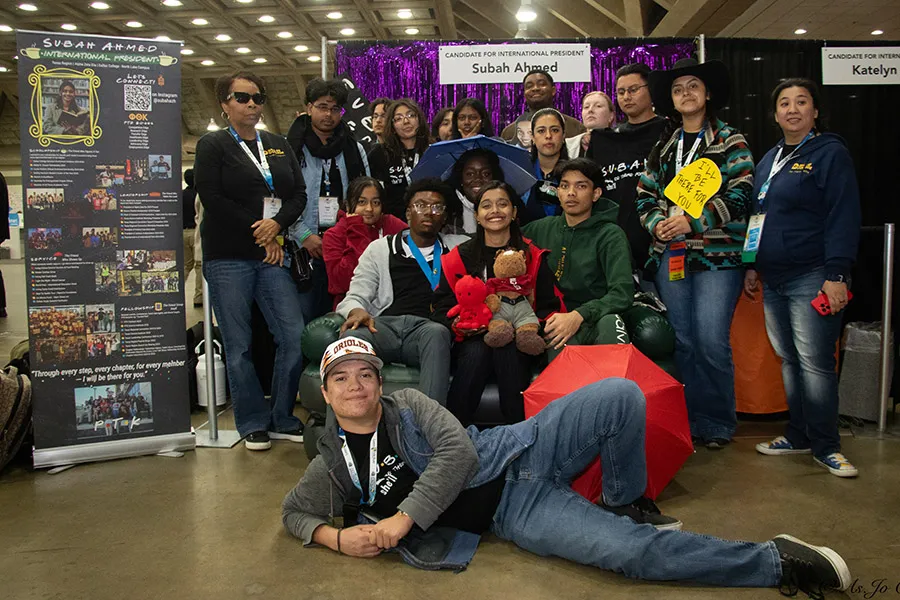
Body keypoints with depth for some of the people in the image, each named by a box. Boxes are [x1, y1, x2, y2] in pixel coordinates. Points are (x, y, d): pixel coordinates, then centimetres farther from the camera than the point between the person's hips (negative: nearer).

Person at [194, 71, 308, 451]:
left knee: (294, 335, -4)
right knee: (238, 345, 1)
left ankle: (283, 419, 12)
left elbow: (299, 195, 9)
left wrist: (277, 224, -10)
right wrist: (257, 233, -10)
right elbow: (213, 199, -8)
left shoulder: (279, 146, 17)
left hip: (272, 256, 4)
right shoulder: (212, 146, 5)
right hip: (228, 258, -3)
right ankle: (253, 423, 15)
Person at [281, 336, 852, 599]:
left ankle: (627, 503, 2)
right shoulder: (331, 465, 5)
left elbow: (459, 453, -10)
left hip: (516, 453, 1)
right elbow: (294, 511, 15)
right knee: (631, 551, -22)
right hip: (512, 514, -1)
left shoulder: (408, 404, 0)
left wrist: (403, 518, -16)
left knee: (621, 395, -23)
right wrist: (337, 537, -7)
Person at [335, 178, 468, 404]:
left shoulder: (460, 247, 25)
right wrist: (356, 311, -11)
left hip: (428, 328, 0)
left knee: (437, 333, -39)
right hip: (384, 325, 0)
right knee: (352, 336, -35)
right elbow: (355, 297, 15)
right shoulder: (381, 249, 22)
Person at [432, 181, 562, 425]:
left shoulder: (534, 257, 7)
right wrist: (459, 325, -17)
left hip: (519, 343, 0)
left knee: (508, 352, -34)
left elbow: (550, 306, 4)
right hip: (473, 340, 0)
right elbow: (441, 308, 4)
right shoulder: (459, 257, 8)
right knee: (477, 352, -33)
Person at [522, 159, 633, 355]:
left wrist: (579, 315, -27)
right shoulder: (542, 228, 13)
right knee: (561, 345, -34)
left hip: (595, 317, -1)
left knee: (609, 324, -36)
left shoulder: (610, 236, 0)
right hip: (556, 318, 1)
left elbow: (622, 293, -11)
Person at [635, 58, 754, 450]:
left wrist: (693, 221, -16)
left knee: (712, 341, -9)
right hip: (670, 254, 4)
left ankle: (717, 424, 8)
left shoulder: (730, 141, 4)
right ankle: (690, 421, 18)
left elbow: (738, 195, -7)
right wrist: (657, 223, -5)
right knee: (683, 341, 7)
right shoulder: (663, 146, 17)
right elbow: (645, 195, 15)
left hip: (716, 255, -4)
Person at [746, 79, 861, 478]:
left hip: (812, 278, -7)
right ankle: (799, 435, 23)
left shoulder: (830, 153, -4)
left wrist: (836, 274, -18)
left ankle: (825, 446, 6)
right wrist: (753, 265, 17)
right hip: (773, 280, 7)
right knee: (788, 360, 11)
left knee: (814, 362, -5)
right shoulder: (769, 159, 17)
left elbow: (843, 217, -11)